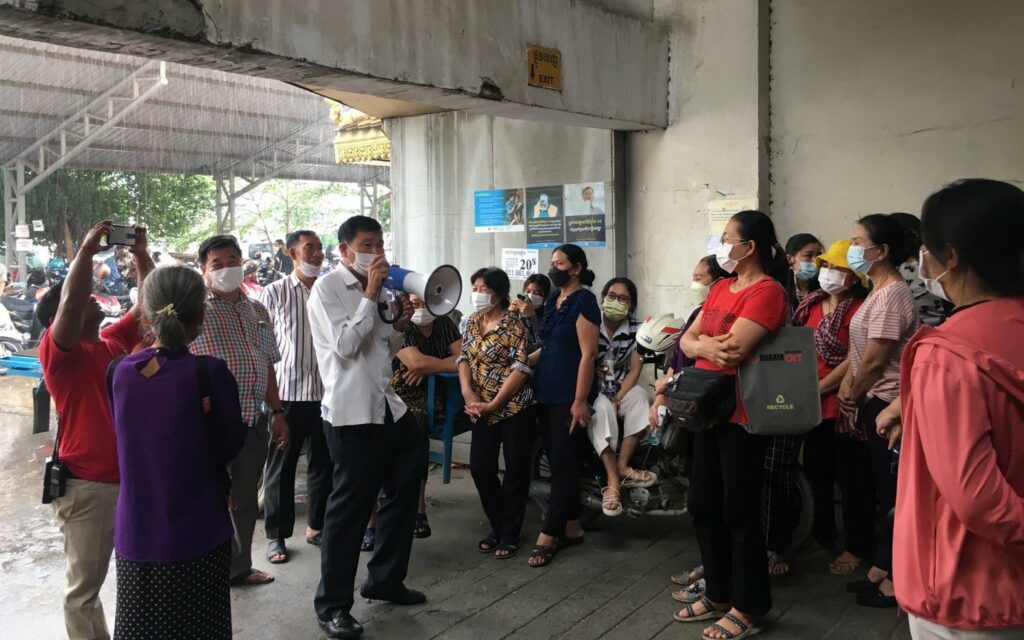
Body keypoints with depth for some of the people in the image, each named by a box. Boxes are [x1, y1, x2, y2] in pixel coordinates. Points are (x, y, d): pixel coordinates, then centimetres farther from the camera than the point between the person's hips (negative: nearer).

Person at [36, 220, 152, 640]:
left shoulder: (115, 340, 9)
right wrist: (87, 249, -26)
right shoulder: (58, 351, -11)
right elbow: (70, 302, -29)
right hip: (88, 486, -7)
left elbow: (148, 304, 13)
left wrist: (140, 254, 5)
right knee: (84, 586, 8)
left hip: (136, 477, 7)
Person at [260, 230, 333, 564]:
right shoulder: (275, 292, -2)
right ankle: (276, 535, 18)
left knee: (323, 463, 11)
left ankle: (317, 526, 27)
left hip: (325, 391, 3)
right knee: (281, 466, 6)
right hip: (286, 392, -3)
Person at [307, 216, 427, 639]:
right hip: (351, 413, -9)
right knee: (349, 508, -2)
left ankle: (385, 580, 36)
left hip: (387, 406, 9)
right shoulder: (327, 288, -9)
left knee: (402, 492, 18)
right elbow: (345, 347, -20)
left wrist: (400, 325, 2)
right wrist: (370, 297, -16)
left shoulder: (374, 290, 15)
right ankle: (332, 606, 12)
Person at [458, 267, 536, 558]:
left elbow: (521, 368, -16)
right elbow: (464, 358, 9)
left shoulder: (513, 325, -11)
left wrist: (493, 404, -15)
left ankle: (510, 534, 17)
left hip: (515, 407, -6)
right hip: (484, 409, 6)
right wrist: (468, 394, -8)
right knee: (480, 468, 5)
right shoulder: (473, 321, 9)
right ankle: (497, 526, 24)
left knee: (515, 470, 3)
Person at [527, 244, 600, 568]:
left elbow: (588, 354, -15)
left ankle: (548, 535, 1)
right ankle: (571, 527, 22)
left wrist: (580, 400, -19)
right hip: (546, 393, 8)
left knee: (563, 463, -2)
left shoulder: (584, 301, -10)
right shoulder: (553, 300, 14)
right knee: (560, 461, 12)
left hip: (568, 396, -8)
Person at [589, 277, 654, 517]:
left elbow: (634, 369, -4)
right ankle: (613, 480, -34)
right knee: (601, 409, -34)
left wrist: (617, 400, -16)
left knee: (639, 396, -27)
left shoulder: (636, 328, 0)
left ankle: (622, 466, -23)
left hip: (621, 387, 4)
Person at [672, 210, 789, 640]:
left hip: (743, 414, -9)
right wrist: (706, 345, -13)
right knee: (703, 505, 14)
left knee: (739, 511, 1)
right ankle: (719, 594, 30)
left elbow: (731, 349, -24)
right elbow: (686, 341, 8)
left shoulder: (767, 290, -14)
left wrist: (701, 343, -5)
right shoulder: (721, 288, 13)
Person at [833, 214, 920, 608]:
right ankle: (881, 567, 26)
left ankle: (893, 578, 10)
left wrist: (853, 397, -5)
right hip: (871, 403, 10)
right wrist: (848, 384, 4)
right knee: (860, 483, 14)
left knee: (890, 493, -1)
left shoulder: (892, 294, -17)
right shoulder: (878, 291, 14)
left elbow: (875, 360, -17)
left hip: (886, 405, -10)